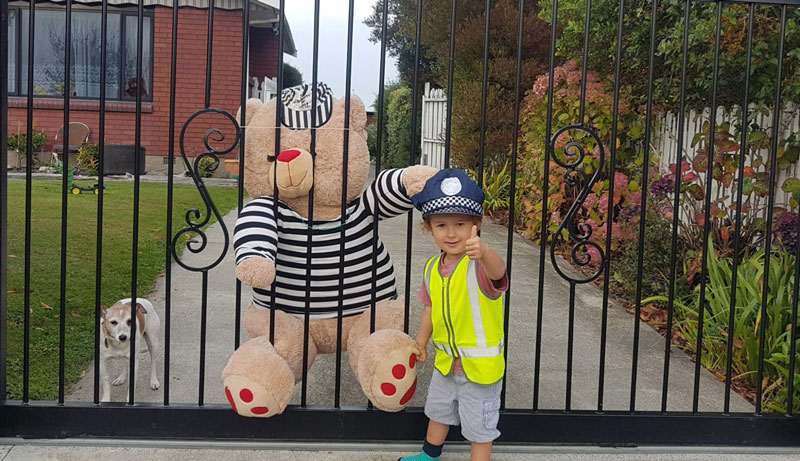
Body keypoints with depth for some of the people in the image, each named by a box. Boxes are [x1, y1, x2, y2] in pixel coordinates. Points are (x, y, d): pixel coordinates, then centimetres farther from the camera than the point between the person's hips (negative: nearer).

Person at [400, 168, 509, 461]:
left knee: (479, 426, 8)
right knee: (438, 411, 29)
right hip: (445, 360, 7)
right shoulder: (432, 268, -5)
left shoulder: (479, 264, -27)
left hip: (480, 365, -7)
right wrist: (421, 342, 19)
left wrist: (484, 252, -73)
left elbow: (497, 270, -52)